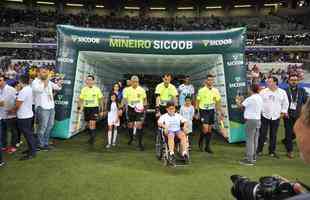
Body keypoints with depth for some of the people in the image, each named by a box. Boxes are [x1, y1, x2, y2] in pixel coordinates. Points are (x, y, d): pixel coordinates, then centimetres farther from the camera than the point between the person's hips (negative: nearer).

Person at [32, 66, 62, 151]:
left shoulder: (48, 81, 14)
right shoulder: (35, 82, -6)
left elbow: (57, 88, 14)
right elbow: (40, 89, -24)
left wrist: (58, 84, -7)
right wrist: (45, 80, -18)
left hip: (51, 107, 7)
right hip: (42, 108, -7)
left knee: (50, 126, 13)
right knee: (43, 127, -2)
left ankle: (46, 143, 25)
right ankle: (41, 145, 11)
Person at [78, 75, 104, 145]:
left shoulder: (97, 89, -3)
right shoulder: (83, 89, 5)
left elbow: (101, 100, 2)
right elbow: (81, 99, 11)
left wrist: (101, 110, 0)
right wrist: (79, 107, 0)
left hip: (94, 108, -4)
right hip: (86, 108, 4)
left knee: (92, 123, -16)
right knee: (88, 124, 12)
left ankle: (92, 138, -9)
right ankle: (91, 137, 28)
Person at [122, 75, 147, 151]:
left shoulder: (141, 90, 1)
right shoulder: (127, 90, 2)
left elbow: (145, 99, 10)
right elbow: (124, 99, -1)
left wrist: (144, 106, -5)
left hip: (139, 109, -1)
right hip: (131, 109, 2)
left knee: (139, 126, -9)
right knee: (130, 125, 12)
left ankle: (140, 143, 0)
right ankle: (131, 138, 40)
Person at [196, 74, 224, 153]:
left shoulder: (215, 91, 3)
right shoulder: (201, 90, -8)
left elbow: (218, 102, 10)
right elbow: (197, 101, -2)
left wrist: (220, 113, 8)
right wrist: (196, 112, -4)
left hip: (211, 110, 4)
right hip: (203, 110, -4)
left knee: (210, 129, 8)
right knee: (205, 129, -13)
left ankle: (207, 146, 20)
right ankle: (200, 141, 17)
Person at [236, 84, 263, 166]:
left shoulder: (250, 98, -15)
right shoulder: (260, 98, 12)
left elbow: (241, 106, -12)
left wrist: (237, 101, 10)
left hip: (251, 120, -9)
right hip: (258, 120, 9)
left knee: (249, 140, -6)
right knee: (255, 140, 16)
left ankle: (249, 159, -4)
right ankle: (253, 157, 28)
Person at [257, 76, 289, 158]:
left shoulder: (282, 92, 4)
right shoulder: (263, 91, -2)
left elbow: (285, 103, 12)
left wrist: (283, 112, 5)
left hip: (276, 117, 2)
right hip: (265, 116, -2)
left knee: (273, 135, 10)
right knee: (262, 134, 0)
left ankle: (272, 151, 22)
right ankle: (259, 150, 12)